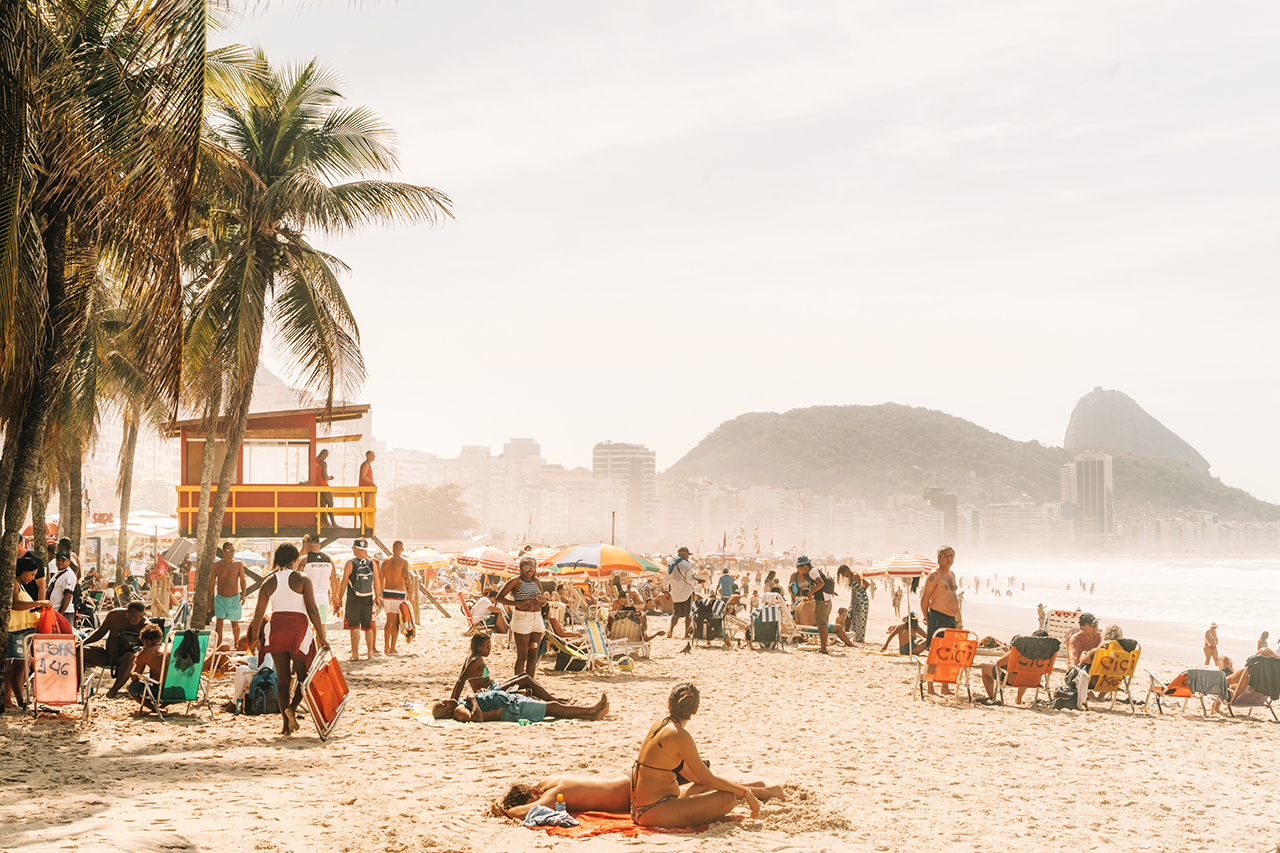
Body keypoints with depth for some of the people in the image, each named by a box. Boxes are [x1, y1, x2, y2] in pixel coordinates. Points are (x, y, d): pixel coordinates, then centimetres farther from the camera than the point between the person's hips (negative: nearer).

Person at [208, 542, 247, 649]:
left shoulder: (238, 564, -1)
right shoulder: (216, 565, 0)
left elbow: (242, 581, -2)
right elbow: (212, 583, 7)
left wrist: (243, 595, -18)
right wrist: (209, 600, 7)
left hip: (234, 598, 0)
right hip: (220, 598, 0)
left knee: (235, 624, 11)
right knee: (219, 622, -12)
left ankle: (236, 646, 27)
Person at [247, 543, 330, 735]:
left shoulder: (269, 582, 7)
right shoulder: (302, 578, -3)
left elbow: (258, 614, 5)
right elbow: (312, 610, -9)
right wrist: (321, 637, -5)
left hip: (276, 630, 3)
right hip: (298, 630, -3)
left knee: (282, 679, 9)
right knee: (304, 676, 8)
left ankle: (285, 723, 5)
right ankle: (292, 708, -17)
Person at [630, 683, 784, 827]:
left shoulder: (658, 726, 8)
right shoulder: (680, 736, -20)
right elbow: (707, 778, -14)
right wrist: (746, 793, -3)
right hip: (655, 812, -10)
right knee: (727, 799, -14)